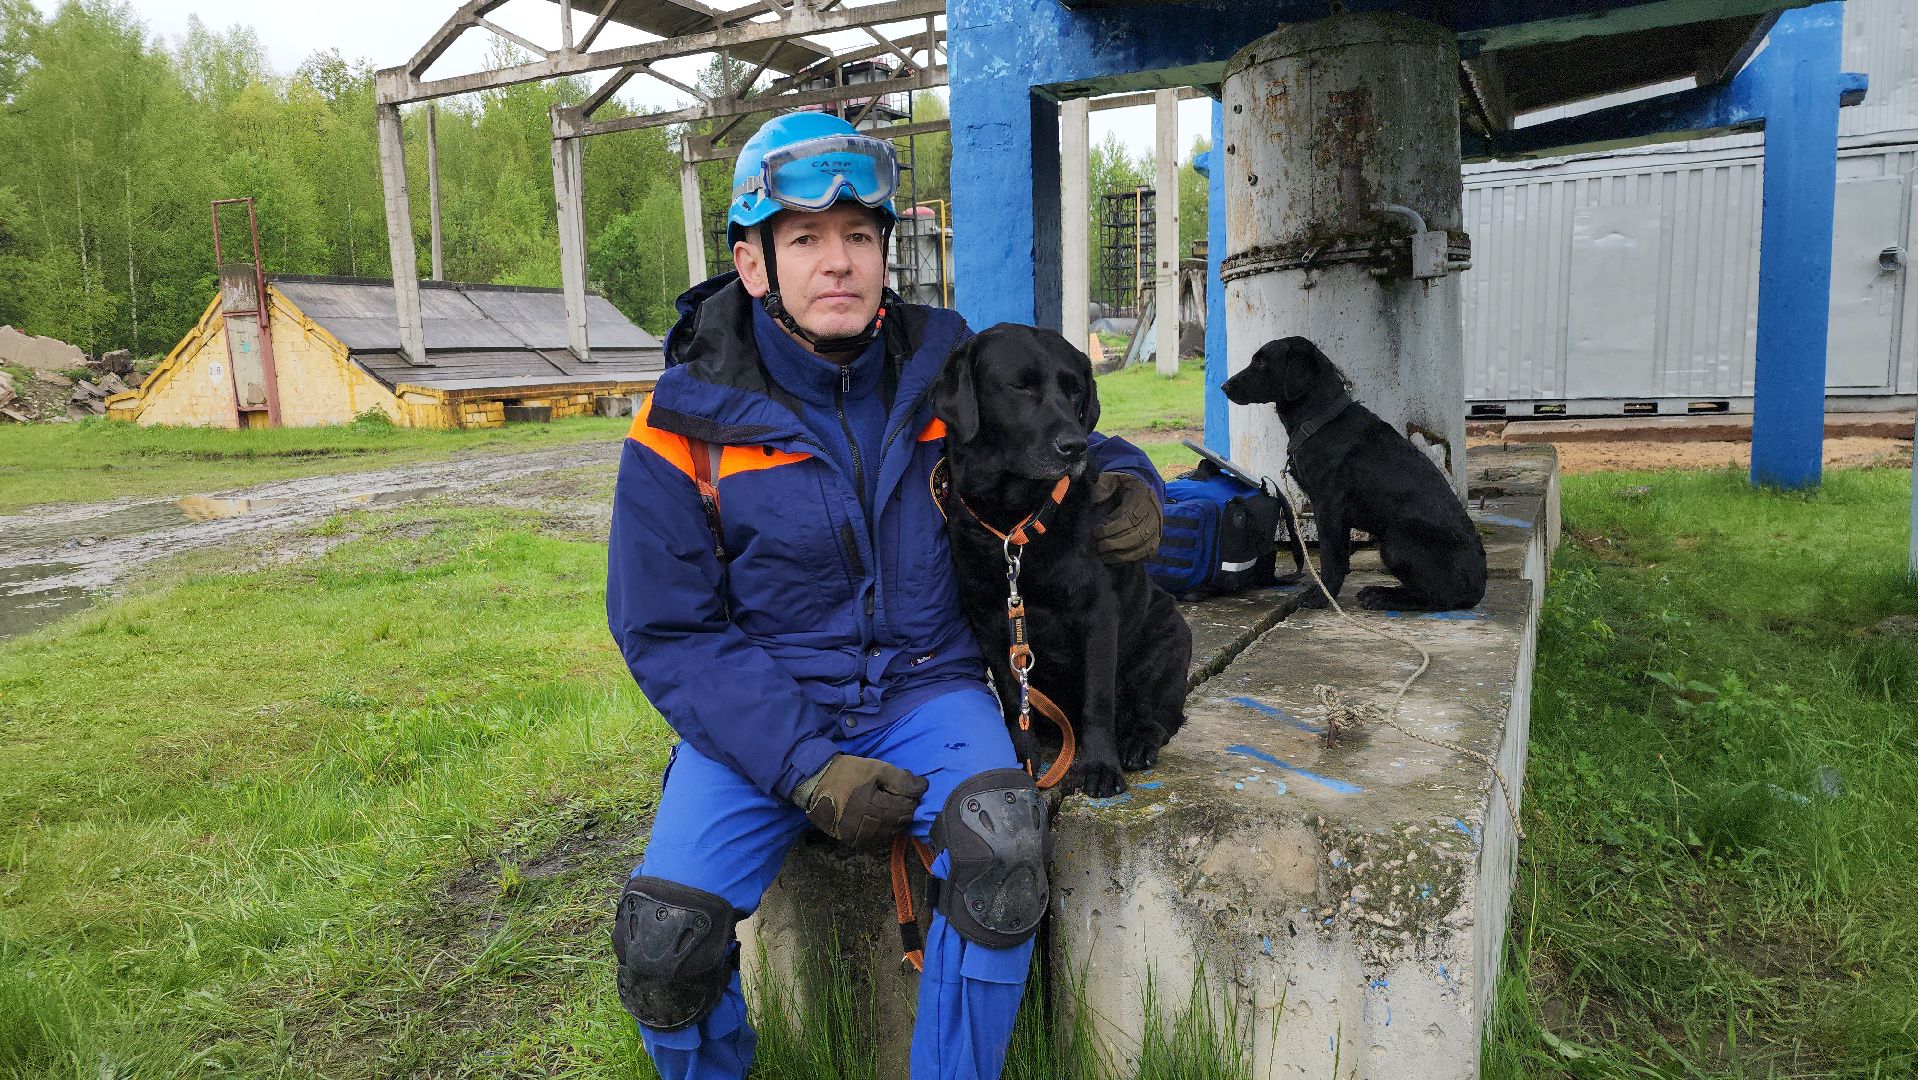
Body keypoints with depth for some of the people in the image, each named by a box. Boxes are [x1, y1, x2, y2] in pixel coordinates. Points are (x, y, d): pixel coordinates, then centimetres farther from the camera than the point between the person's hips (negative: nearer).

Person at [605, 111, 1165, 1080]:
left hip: (923, 687, 1)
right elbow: (668, 632, -7)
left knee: (1001, 843, -31)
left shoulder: (942, 365, 1)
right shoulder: (689, 427, -6)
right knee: (664, 942, -21)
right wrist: (806, 767, -18)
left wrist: (1121, 476, -8)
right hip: (761, 708, -1)